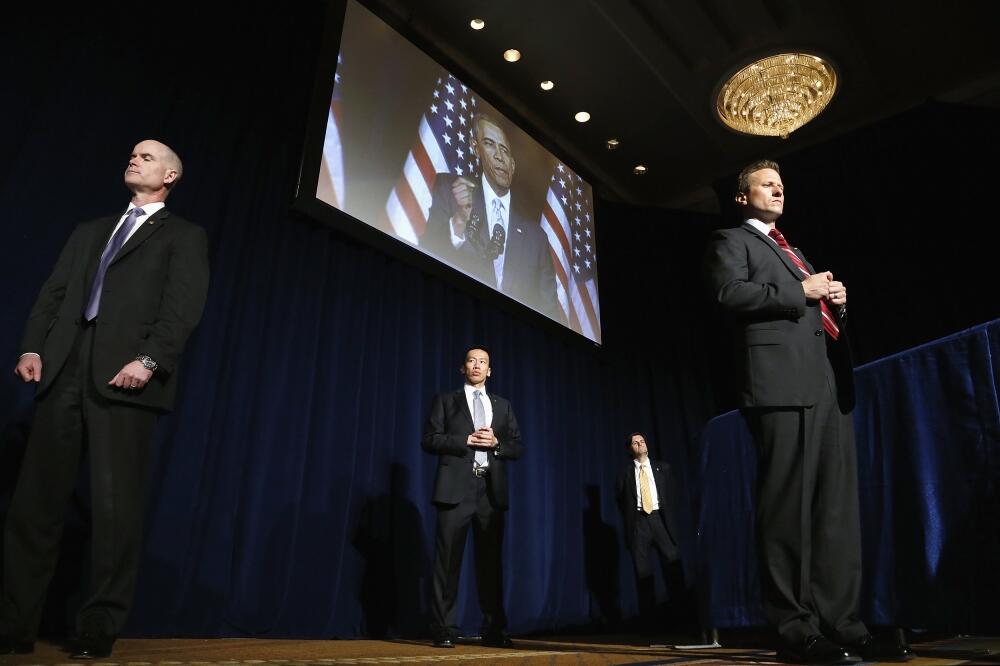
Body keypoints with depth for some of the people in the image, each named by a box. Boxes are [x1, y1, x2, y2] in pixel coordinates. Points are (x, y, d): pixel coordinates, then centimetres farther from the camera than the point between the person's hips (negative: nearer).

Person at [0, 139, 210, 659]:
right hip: (65, 370, 5)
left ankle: (98, 628, 6)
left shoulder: (184, 237, 11)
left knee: (116, 504, -4)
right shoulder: (89, 231, 27)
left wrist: (148, 359, -17)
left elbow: (183, 305, -4)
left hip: (123, 375, -5)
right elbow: (54, 291, 17)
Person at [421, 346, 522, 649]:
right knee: (448, 561, -2)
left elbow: (517, 447, 13)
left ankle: (494, 630, 13)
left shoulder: (503, 405, 18)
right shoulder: (446, 400, 10)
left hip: (492, 490, 3)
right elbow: (429, 439, -1)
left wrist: (495, 442, -8)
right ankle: (445, 630, 5)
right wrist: (467, 440, -11)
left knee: (491, 561, 6)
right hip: (456, 488, -3)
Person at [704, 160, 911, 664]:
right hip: (782, 384, -8)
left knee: (838, 508, 5)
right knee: (788, 509, -7)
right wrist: (801, 291, -7)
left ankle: (841, 623, 11)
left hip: (829, 385, 8)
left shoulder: (793, 252, 33)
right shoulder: (731, 242, 9)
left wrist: (835, 300, 9)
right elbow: (730, 293, -10)